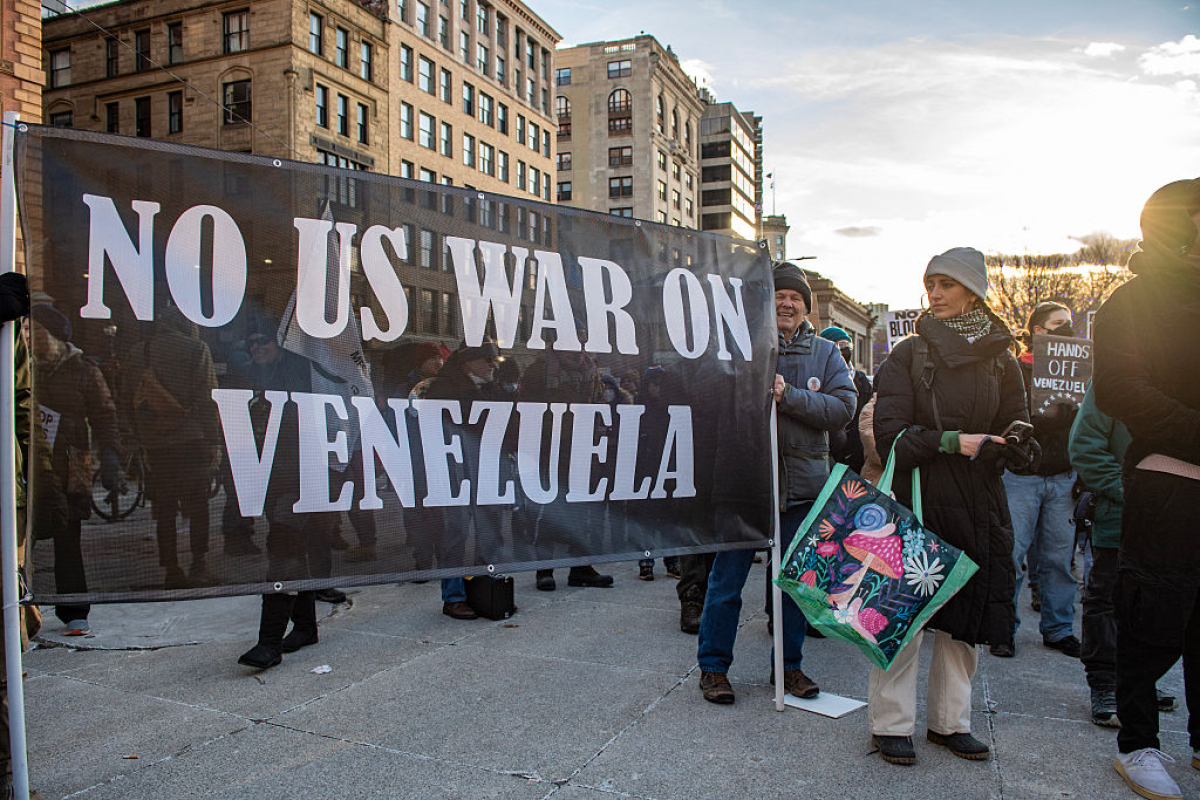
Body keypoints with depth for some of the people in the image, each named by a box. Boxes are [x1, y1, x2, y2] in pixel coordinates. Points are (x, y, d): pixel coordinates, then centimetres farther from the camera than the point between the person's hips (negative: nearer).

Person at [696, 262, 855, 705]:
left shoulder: (825, 353, 9)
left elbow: (842, 407, -5)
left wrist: (787, 395, -16)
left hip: (802, 485, 3)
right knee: (727, 579, 3)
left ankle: (789, 665, 30)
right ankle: (712, 666, 18)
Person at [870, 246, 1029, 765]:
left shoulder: (1000, 361, 9)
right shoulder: (908, 356, 1)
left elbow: (1016, 442, 6)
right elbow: (891, 435, -9)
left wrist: (983, 449, -15)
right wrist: (951, 442, -20)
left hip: (977, 508, 3)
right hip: (913, 500, -3)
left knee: (963, 616, 9)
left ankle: (949, 720, 24)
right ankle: (891, 724, 10)